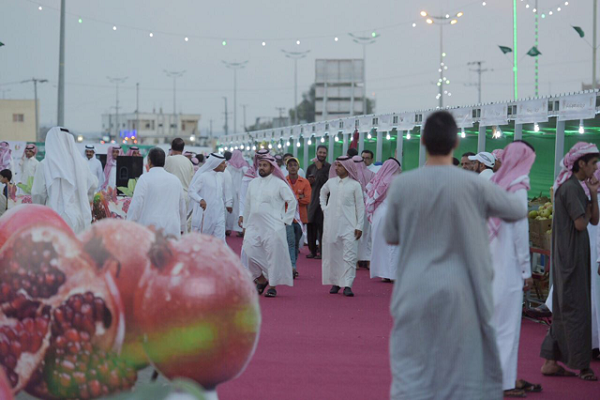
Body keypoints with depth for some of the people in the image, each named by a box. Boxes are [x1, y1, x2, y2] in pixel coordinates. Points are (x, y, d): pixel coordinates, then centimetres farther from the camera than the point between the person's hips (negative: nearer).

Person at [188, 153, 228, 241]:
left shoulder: (220, 176, 10)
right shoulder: (203, 176, -11)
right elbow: (191, 191, -16)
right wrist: (200, 200, -32)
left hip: (218, 215, 5)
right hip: (205, 215, -5)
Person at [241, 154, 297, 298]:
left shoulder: (279, 184, -3)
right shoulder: (253, 183, 13)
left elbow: (292, 201, -1)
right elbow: (248, 204, 19)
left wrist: (286, 220, -4)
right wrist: (245, 224, 18)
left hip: (273, 227, -5)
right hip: (254, 226, 5)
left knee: (274, 255, -5)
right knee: (250, 251, -6)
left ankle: (273, 285, 6)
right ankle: (261, 279, 15)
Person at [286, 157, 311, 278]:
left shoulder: (305, 182, 6)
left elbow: (307, 200, -4)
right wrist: (298, 197, -12)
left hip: (300, 217, 2)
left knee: (297, 243, 10)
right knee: (291, 241, -14)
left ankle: (293, 266, 21)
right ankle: (293, 267, -20)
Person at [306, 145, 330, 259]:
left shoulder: (329, 167, -4)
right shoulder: (311, 167, 11)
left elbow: (326, 181, -16)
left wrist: (319, 168, -16)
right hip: (312, 200, 5)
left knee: (321, 226, -5)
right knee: (311, 225, 6)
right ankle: (313, 250, 16)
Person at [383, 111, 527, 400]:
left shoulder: (402, 184, -5)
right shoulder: (474, 185, -8)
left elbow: (390, 236, 6)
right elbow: (519, 210, 7)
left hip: (415, 293, 1)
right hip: (458, 293, -1)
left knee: (412, 369, 7)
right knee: (463, 371, 8)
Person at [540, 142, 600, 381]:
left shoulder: (576, 186, 14)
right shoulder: (570, 187, -16)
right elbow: (580, 224, -20)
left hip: (571, 255, 10)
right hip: (571, 255, -10)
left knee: (564, 308, 12)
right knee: (576, 308, -4)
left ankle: (551, 361, 15)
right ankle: (580, 365, 1)